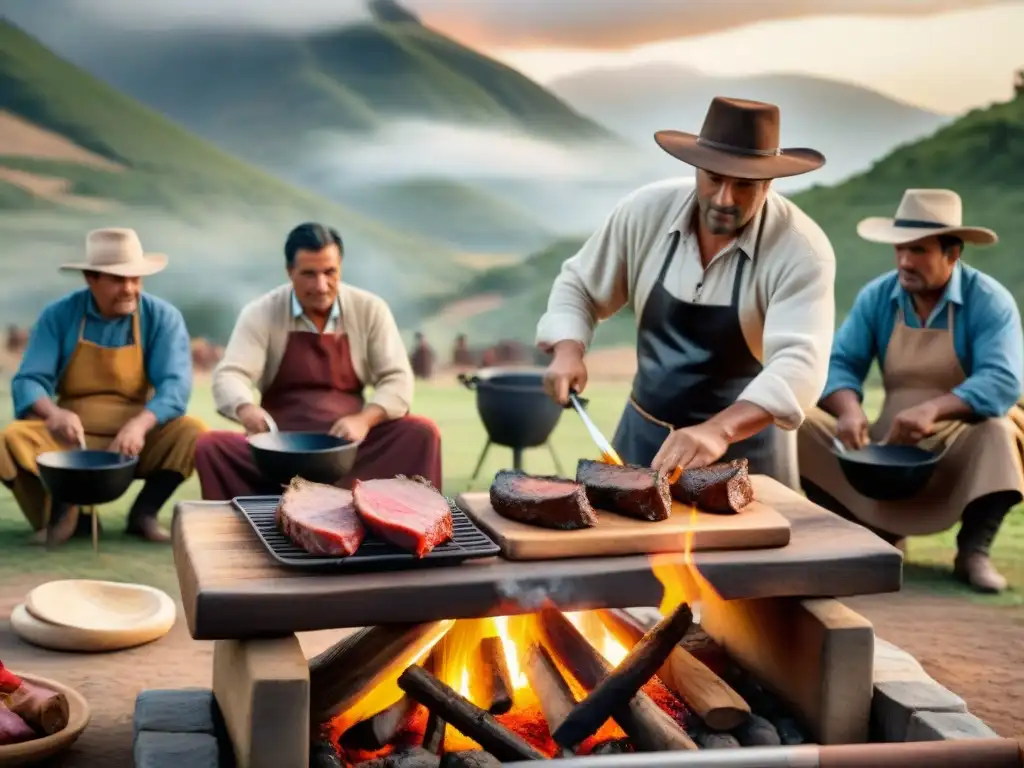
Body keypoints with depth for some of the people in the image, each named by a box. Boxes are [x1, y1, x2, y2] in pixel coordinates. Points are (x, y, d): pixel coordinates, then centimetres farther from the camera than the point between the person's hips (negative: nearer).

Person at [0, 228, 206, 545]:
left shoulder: (163, 317, -5)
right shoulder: (57, 315, -3)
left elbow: (175, 384, -16)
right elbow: (28, 381, -11)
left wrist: (140, 424, -37)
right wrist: (54, 414, -35)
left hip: (137, 442, 0)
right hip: (71, 439, 0)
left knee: (192, 432, -27)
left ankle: (144, 512, -5)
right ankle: (63, 512, -3)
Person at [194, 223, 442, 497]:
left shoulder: (370, 310, 2)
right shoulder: (261, 313, -1)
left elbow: (397, 379, -1)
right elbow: (229, 376, -11)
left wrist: (364, 419, -22)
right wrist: (245, 408, -36)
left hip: (352, 442, 1)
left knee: (422, 433, -25)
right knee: (209, 446, -28)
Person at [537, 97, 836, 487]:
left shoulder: (802, 250, -20)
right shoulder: (647, 211, -10)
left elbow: (799, 364, -31)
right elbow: (578, 286, 4)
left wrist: (719, 430, -46)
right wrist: (567, 350, -15)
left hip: (746, 444, -3)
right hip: (644, 434, 3)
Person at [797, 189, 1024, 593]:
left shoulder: (989, 301, -14)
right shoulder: (876, 296, -2)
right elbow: (840, 362, -7)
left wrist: (934, 409, -44)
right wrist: (849, 409, -31)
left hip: (962, 448, -4)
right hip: (889, 446, 4)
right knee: (801, 424, -13)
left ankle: (973, 550, -18)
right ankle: (876, 535, -1)